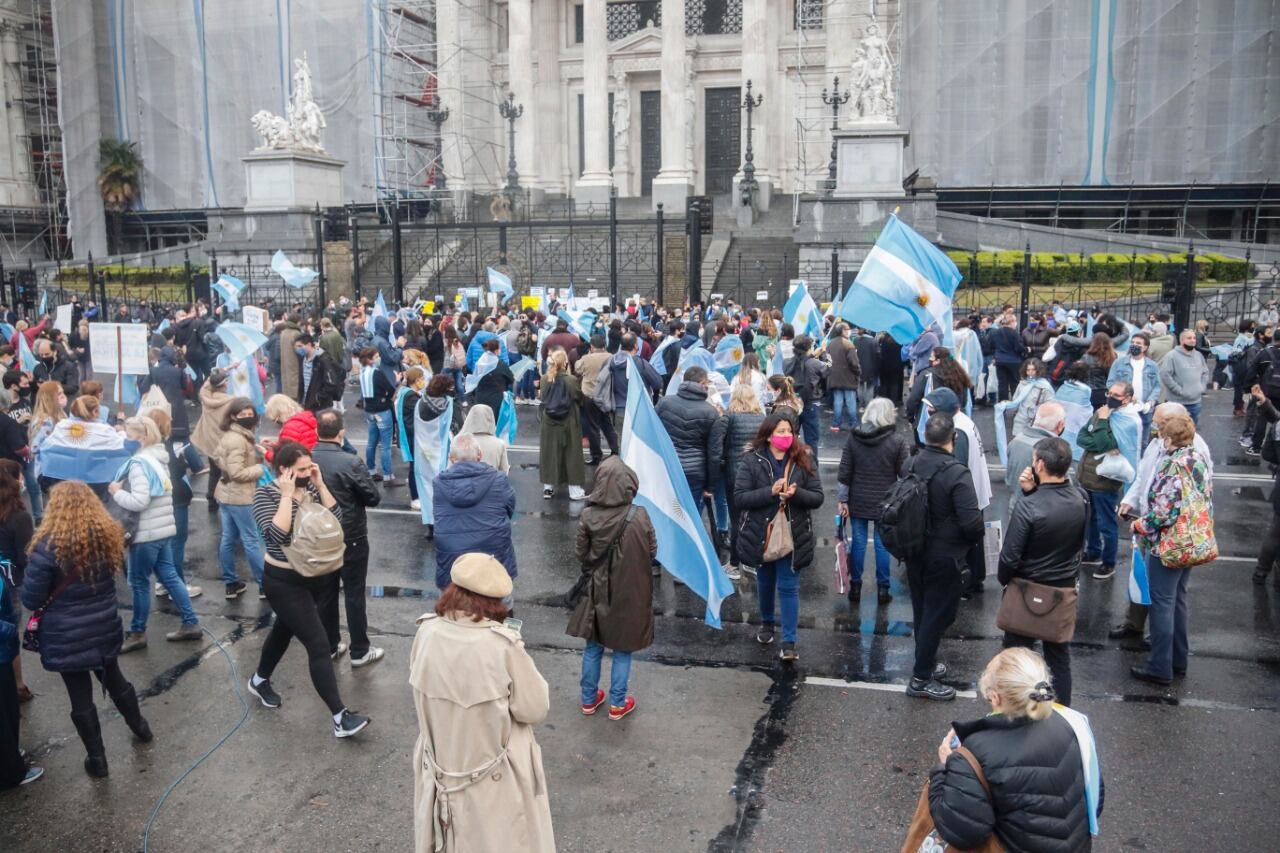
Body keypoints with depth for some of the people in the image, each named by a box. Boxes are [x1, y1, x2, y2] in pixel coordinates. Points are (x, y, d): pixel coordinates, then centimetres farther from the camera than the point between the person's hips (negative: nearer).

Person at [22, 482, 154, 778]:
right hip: (105, 628, 5)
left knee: (80, 697, 11)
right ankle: (140, 726, 44)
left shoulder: (48, 546, -21)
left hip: (66, 637, -4)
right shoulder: (108, 535, -6)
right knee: (114, 680, 26)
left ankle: (97, 759, 23)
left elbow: (31, 600, -14)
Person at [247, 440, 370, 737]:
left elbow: (336, 519, -9)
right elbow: (277, 535, -30)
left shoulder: (311, 487, -1)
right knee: (319, 645, -10)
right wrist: (287, 495, -27)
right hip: (285, 582, -6)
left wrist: (320, 485, -14)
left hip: (317, 577, 7)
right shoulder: (266, 494, -16)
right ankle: (340, 717, -6)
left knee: (285, 630, 27)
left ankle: (260, 680, 53)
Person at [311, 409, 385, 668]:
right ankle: (360, 651, 16)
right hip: (351, 539, -4)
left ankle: (330, 646, 29)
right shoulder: (351, 462, -24)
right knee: (354, 594, 7)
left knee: (325, 593, 17)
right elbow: (374, 498, -14)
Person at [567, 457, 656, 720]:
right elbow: (652, 552, -7)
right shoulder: (638, 515, -19)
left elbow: (580, 554, -5)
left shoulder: (588, 515, -16)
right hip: (630, 592, -1)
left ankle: (589, 699, 32)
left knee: (593, 646, 19)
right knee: (622, 649, 15)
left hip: (596, 589, 2)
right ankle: (617, 704, 24)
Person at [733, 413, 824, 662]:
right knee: (765, 582, 19)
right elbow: (739, 497, -14)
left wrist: (796, 493, -24)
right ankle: (766, 623, 43)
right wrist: (770, 492, -25)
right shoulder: (752, 460, -9)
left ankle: (789, 642, 7)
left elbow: (817, 497, -4)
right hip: (760, 534, 1)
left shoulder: (803, 460, -5)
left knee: (789, 587, 0)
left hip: (792, 535, -1)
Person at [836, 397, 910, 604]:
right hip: (885, 503, -2)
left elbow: (844, 472, -2)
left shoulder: (853, 438, -3)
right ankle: (882, 589, 14)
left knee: (857, 542, 10)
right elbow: (905, 473, -8)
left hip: (858, 501, 2)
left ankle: (855, 587, 18)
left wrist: (843, 499, 2)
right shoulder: (898, 442, -10)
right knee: (882, 544, 8)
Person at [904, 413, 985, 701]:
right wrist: (978, 537, -2)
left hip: (915, 553, 7)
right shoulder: (956, 474, -24)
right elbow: (972, 523, -24)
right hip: (945, 558, -7)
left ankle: (926, 663, 36)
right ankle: (921, 678, 13)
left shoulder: (912, 465, -4)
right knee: (938, 615, 5)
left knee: (922, 612, 20)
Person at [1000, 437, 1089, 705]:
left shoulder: (1028, 506, -27)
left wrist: (1003, 580, -1)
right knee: (1060, 657, 18)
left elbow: (1010, 556, -20)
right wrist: (1033, 491, -10)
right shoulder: (1081, 498, -10)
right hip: (1065, 590, 5)